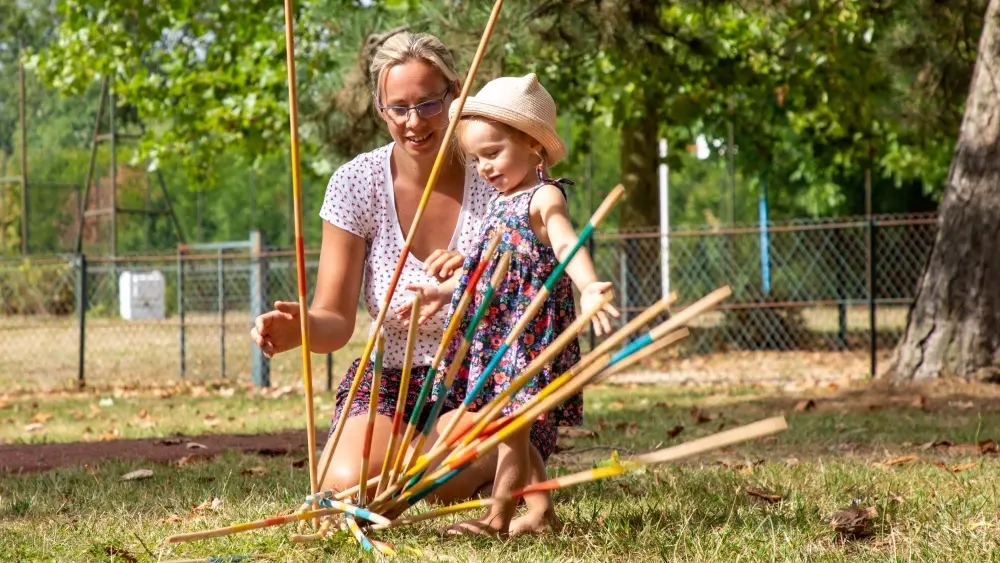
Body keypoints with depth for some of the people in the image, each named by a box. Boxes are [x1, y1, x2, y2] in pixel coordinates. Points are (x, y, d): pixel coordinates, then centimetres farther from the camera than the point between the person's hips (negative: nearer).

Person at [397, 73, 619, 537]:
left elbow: (567, 245, -30)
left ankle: (499, 517, -5)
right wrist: (445, 293, 36)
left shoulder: (544, 197, -12)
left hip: (529, 331, -10)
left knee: (511, 424, -8)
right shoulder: (504, 203, 17)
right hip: (496, 331, 10)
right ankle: (540, 512, 20)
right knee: (515, 427, 13)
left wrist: (588, 288, -47)